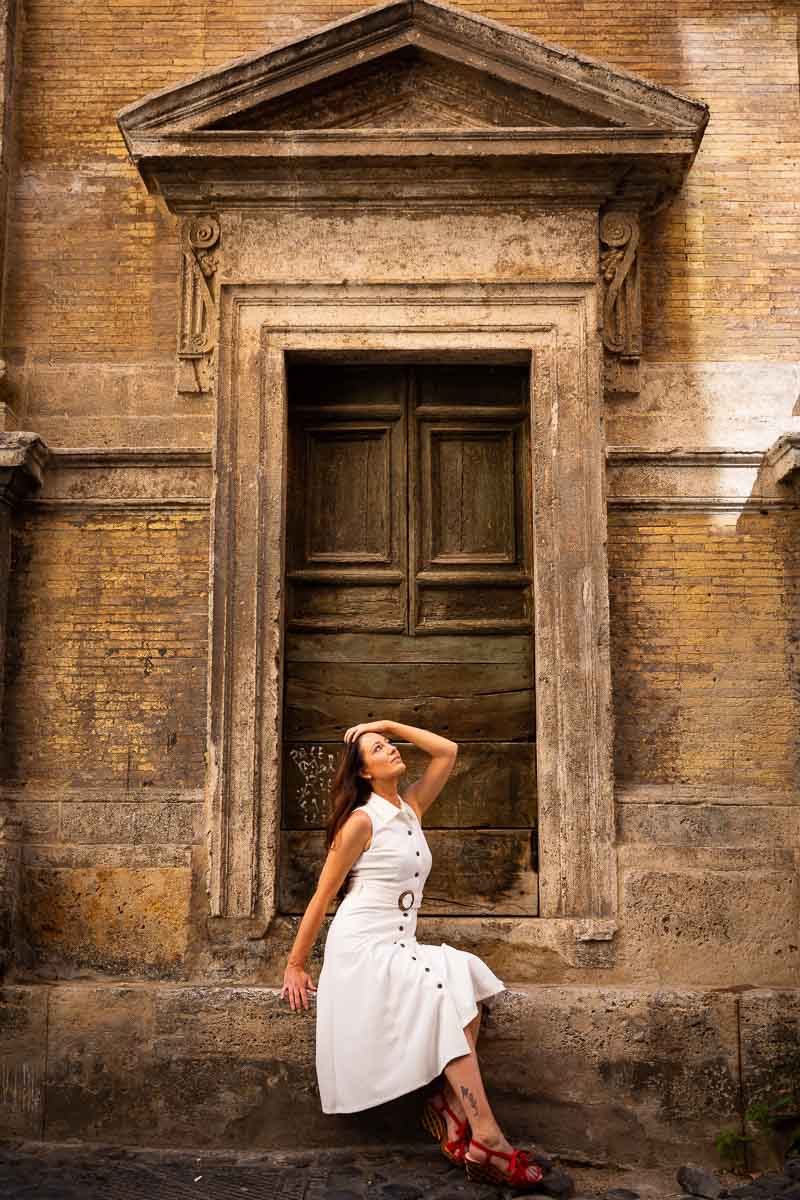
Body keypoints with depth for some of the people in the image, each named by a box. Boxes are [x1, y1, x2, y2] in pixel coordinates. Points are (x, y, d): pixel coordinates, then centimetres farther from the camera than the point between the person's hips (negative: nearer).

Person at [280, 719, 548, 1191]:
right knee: (449, 985, -25)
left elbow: (448, 751, 10)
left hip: (399, 948, 7)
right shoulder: (362, 821, -7)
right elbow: (323, 896, -4)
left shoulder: (411, 808, 12)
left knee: (468, 977, -20)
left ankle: (450, 1108, -18)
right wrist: (295, 967, -4)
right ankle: (487, 1143, -29)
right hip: (362, 947, -7)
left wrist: (389, 724, 7)